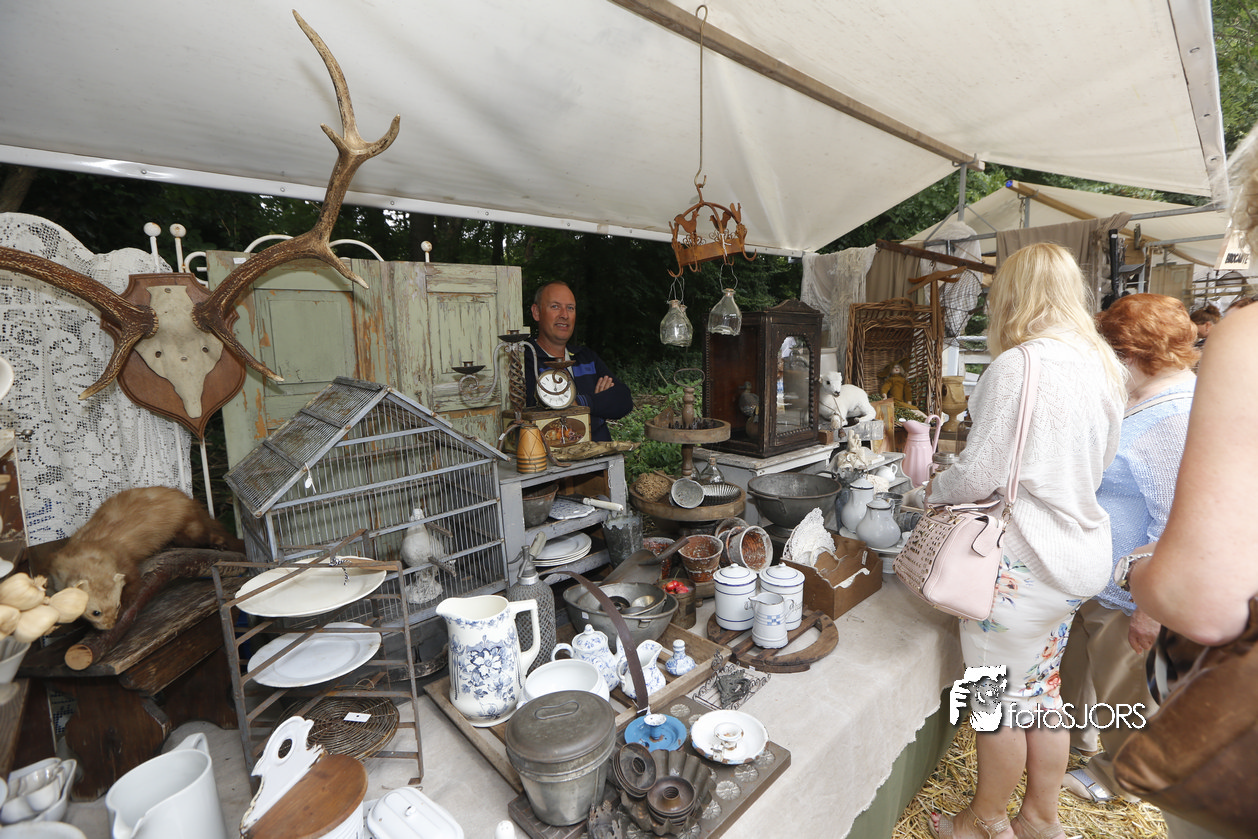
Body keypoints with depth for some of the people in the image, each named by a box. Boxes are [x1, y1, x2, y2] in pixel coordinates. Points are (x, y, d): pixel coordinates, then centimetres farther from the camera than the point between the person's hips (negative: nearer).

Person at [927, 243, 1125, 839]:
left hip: (1023, 561, -8)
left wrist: (933, 489, -2)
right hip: (1081, 549, 8)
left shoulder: (1017, 365, -20)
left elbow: (978, 475, -20)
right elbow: (1099, 462, 16)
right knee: (1041, 688, 23)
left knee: (1000, 699, 11)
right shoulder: (1102, 365, 6)